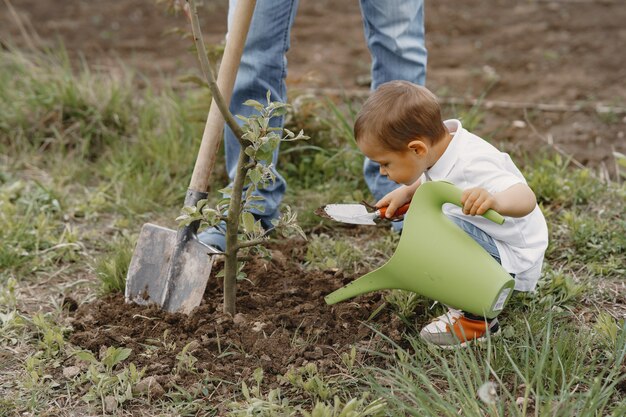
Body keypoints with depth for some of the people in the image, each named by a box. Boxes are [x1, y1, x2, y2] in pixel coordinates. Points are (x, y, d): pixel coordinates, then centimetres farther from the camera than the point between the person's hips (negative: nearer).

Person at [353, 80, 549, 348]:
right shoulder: (441, 139, -5)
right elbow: (431, 179, 20)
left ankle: (479, 319, -17)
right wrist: (405, 193, 4)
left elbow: (526, 198, -46)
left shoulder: (473, 166, -32)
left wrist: (495, 200, -66)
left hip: (515, 263, -9)